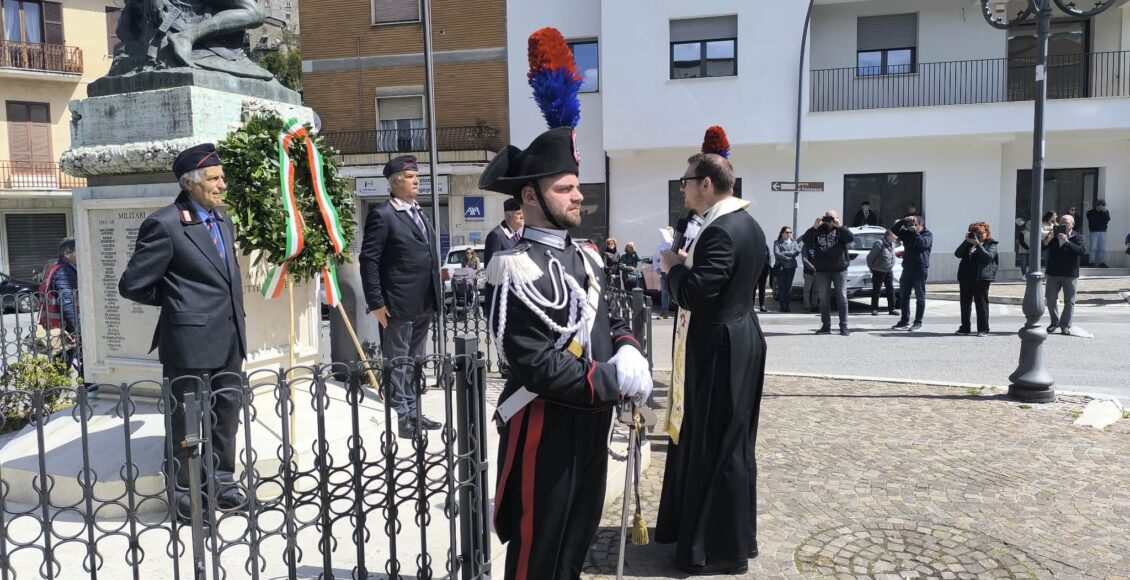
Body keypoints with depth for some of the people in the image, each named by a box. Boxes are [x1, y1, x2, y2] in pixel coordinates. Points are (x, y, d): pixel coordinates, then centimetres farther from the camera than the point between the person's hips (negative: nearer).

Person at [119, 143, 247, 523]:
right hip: (190, 341, -7)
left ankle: (221, 481, 31)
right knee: (186, 421, 7)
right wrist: (176, 301, 1)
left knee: (227, 413, 16)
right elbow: (132, 285, -13)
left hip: (228, 340, 8)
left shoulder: (223, 221, 12)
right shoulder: (164, 224, -14)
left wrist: (235, 322, 10)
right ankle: (184, 493, 22)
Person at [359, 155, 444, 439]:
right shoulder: (382, 215, -9)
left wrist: (437, 296, 15)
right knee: (397, 364, 2)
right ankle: (401, 418, 9)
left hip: (424, 305, 8)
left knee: (415, 362, 16)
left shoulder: (420, 214, 16)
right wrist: (376, 302, -17)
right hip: (398, 305, -8)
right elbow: (369, 260, -13)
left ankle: (413, 413, 25)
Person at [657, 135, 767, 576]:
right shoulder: (747, 224, 11)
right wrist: (688, 265, 10)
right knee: (724, 444, 19)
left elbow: (695, 294, -26)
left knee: (714, 448, 0)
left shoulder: (720, 231, -21)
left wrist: (674, 265, -10)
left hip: (719, 348, -11)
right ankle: (728, 533, 34)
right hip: (738, 340, 11)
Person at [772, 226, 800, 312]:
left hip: (791, 267, 2)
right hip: (781, 267, -2)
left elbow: (797, 251, -2)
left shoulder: (794, 242, 16)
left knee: (789, 287, 0)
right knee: (781, 287, -5)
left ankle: (788, 307, 4)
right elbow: (777, 254, -8)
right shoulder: (777, 243, 7)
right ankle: (782, 307, -1)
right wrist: (788, 258, -11)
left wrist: (785, 253, -10)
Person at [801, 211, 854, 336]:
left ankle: (843, 327, 4)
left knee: (842, 298, -1)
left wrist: (839, 226, -20)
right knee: (824, 299, 5)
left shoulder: (840, 230, 6)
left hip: (839, 269, -2)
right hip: (822, 270, 2)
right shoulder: (819, 230, 9)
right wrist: (814, 227, -15)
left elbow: (851, 238, -12)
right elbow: (806, 240, -4)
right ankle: (826, 326, 11)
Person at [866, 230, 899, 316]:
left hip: (889, 271, 7)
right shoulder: (879, 244, -18)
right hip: (879, 271, -7)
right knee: (876, 290, -2)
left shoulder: (892, 244, 6)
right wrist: (871, 268, -5)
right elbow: (870, 257, -13)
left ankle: (891, 309, 14)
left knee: (891, 290, 7)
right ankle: (874, 309, 5)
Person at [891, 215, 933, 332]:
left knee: (920, 297, 0)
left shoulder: (928, 234, -1)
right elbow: (894, 230, 2)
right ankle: (904, 321, 15)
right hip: (907, 269, 6)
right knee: (903, 296, 7)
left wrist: (915, 232, -14)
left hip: (920, 270, -6)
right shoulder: (908, 233, 13)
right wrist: (904, 220, -8)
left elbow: (923, 243, -21)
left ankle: (918, 323, 4)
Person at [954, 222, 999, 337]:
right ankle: (964, 327, 17)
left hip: (981, 278, -5)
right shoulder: (968, 244, 16)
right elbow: (958, 254, 3)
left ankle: (983, 329, 2)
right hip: (965, 277, 5)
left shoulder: (991, 244, 3)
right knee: (965, 302, 8)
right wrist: (966, 241, -5)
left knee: (981, 303, -3)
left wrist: (977, 244, -17)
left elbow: (988, 256, -15)